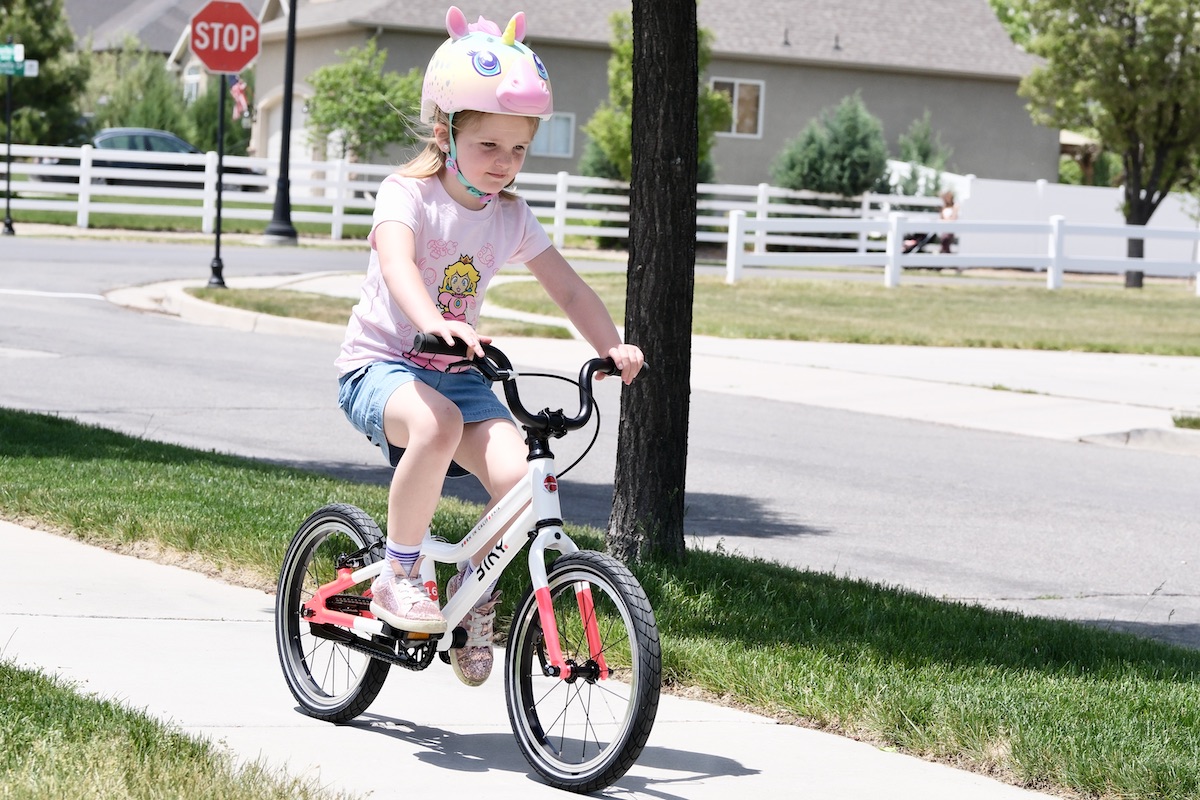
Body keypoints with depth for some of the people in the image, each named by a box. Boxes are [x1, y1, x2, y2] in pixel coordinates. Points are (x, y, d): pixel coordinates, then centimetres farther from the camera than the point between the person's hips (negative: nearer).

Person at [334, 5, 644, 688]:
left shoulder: (512, 217, 5)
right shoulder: (409, 193, -12)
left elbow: (569, 289, 4)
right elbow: (396, 261, -32)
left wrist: (613, 347, -13)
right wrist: (435, 322, -52)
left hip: (459, 374, 5)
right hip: (382, 364, -5)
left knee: (519, 474, -21)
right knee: (437, 424, -39)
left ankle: (475, 590, 6)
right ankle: (399, 573, -21)